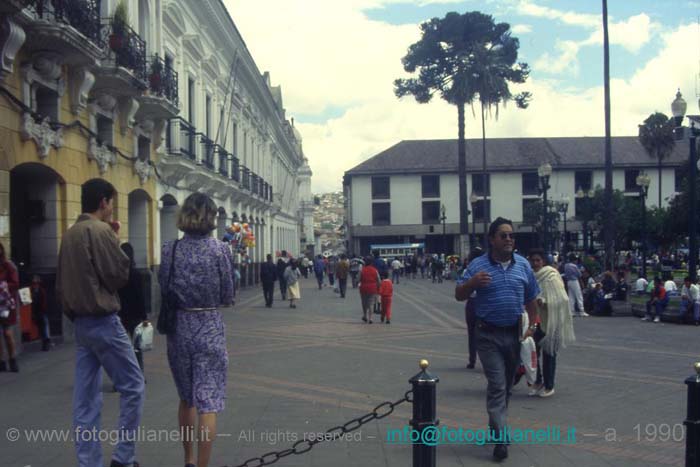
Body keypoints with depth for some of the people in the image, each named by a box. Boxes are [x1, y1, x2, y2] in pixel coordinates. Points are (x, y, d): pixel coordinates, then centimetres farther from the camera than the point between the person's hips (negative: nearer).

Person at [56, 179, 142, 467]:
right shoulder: (100, 230, -14)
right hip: (103, 321, -8)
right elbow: (120, 275, -14)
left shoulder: (70, 234, 12)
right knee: (132, 385, 1)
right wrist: (116, 240, -2)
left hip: (80, 322, 9)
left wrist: (72, 310, 20)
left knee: (86, 397, 8)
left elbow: (61, 281, 15)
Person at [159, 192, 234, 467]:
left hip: (179, 328, 4)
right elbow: (227, 297, -4)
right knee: (208, 402, -1)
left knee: (186, 399, 20)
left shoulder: (169, 250, -3)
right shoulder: (219, 250, -9)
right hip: (209, 328, -3)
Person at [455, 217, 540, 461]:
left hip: (514, 333, 4)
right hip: (488, 334, -4)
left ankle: (496, 425, 33)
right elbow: (459, 295, -4)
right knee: (497, 385, -9)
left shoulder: (523, 265, 5)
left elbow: (531, 299, 13)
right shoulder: (478, 266, -5)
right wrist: (473, 282, -23)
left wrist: (532, 325, 4)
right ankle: (500, 437, -8)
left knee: (507, 385, 16)